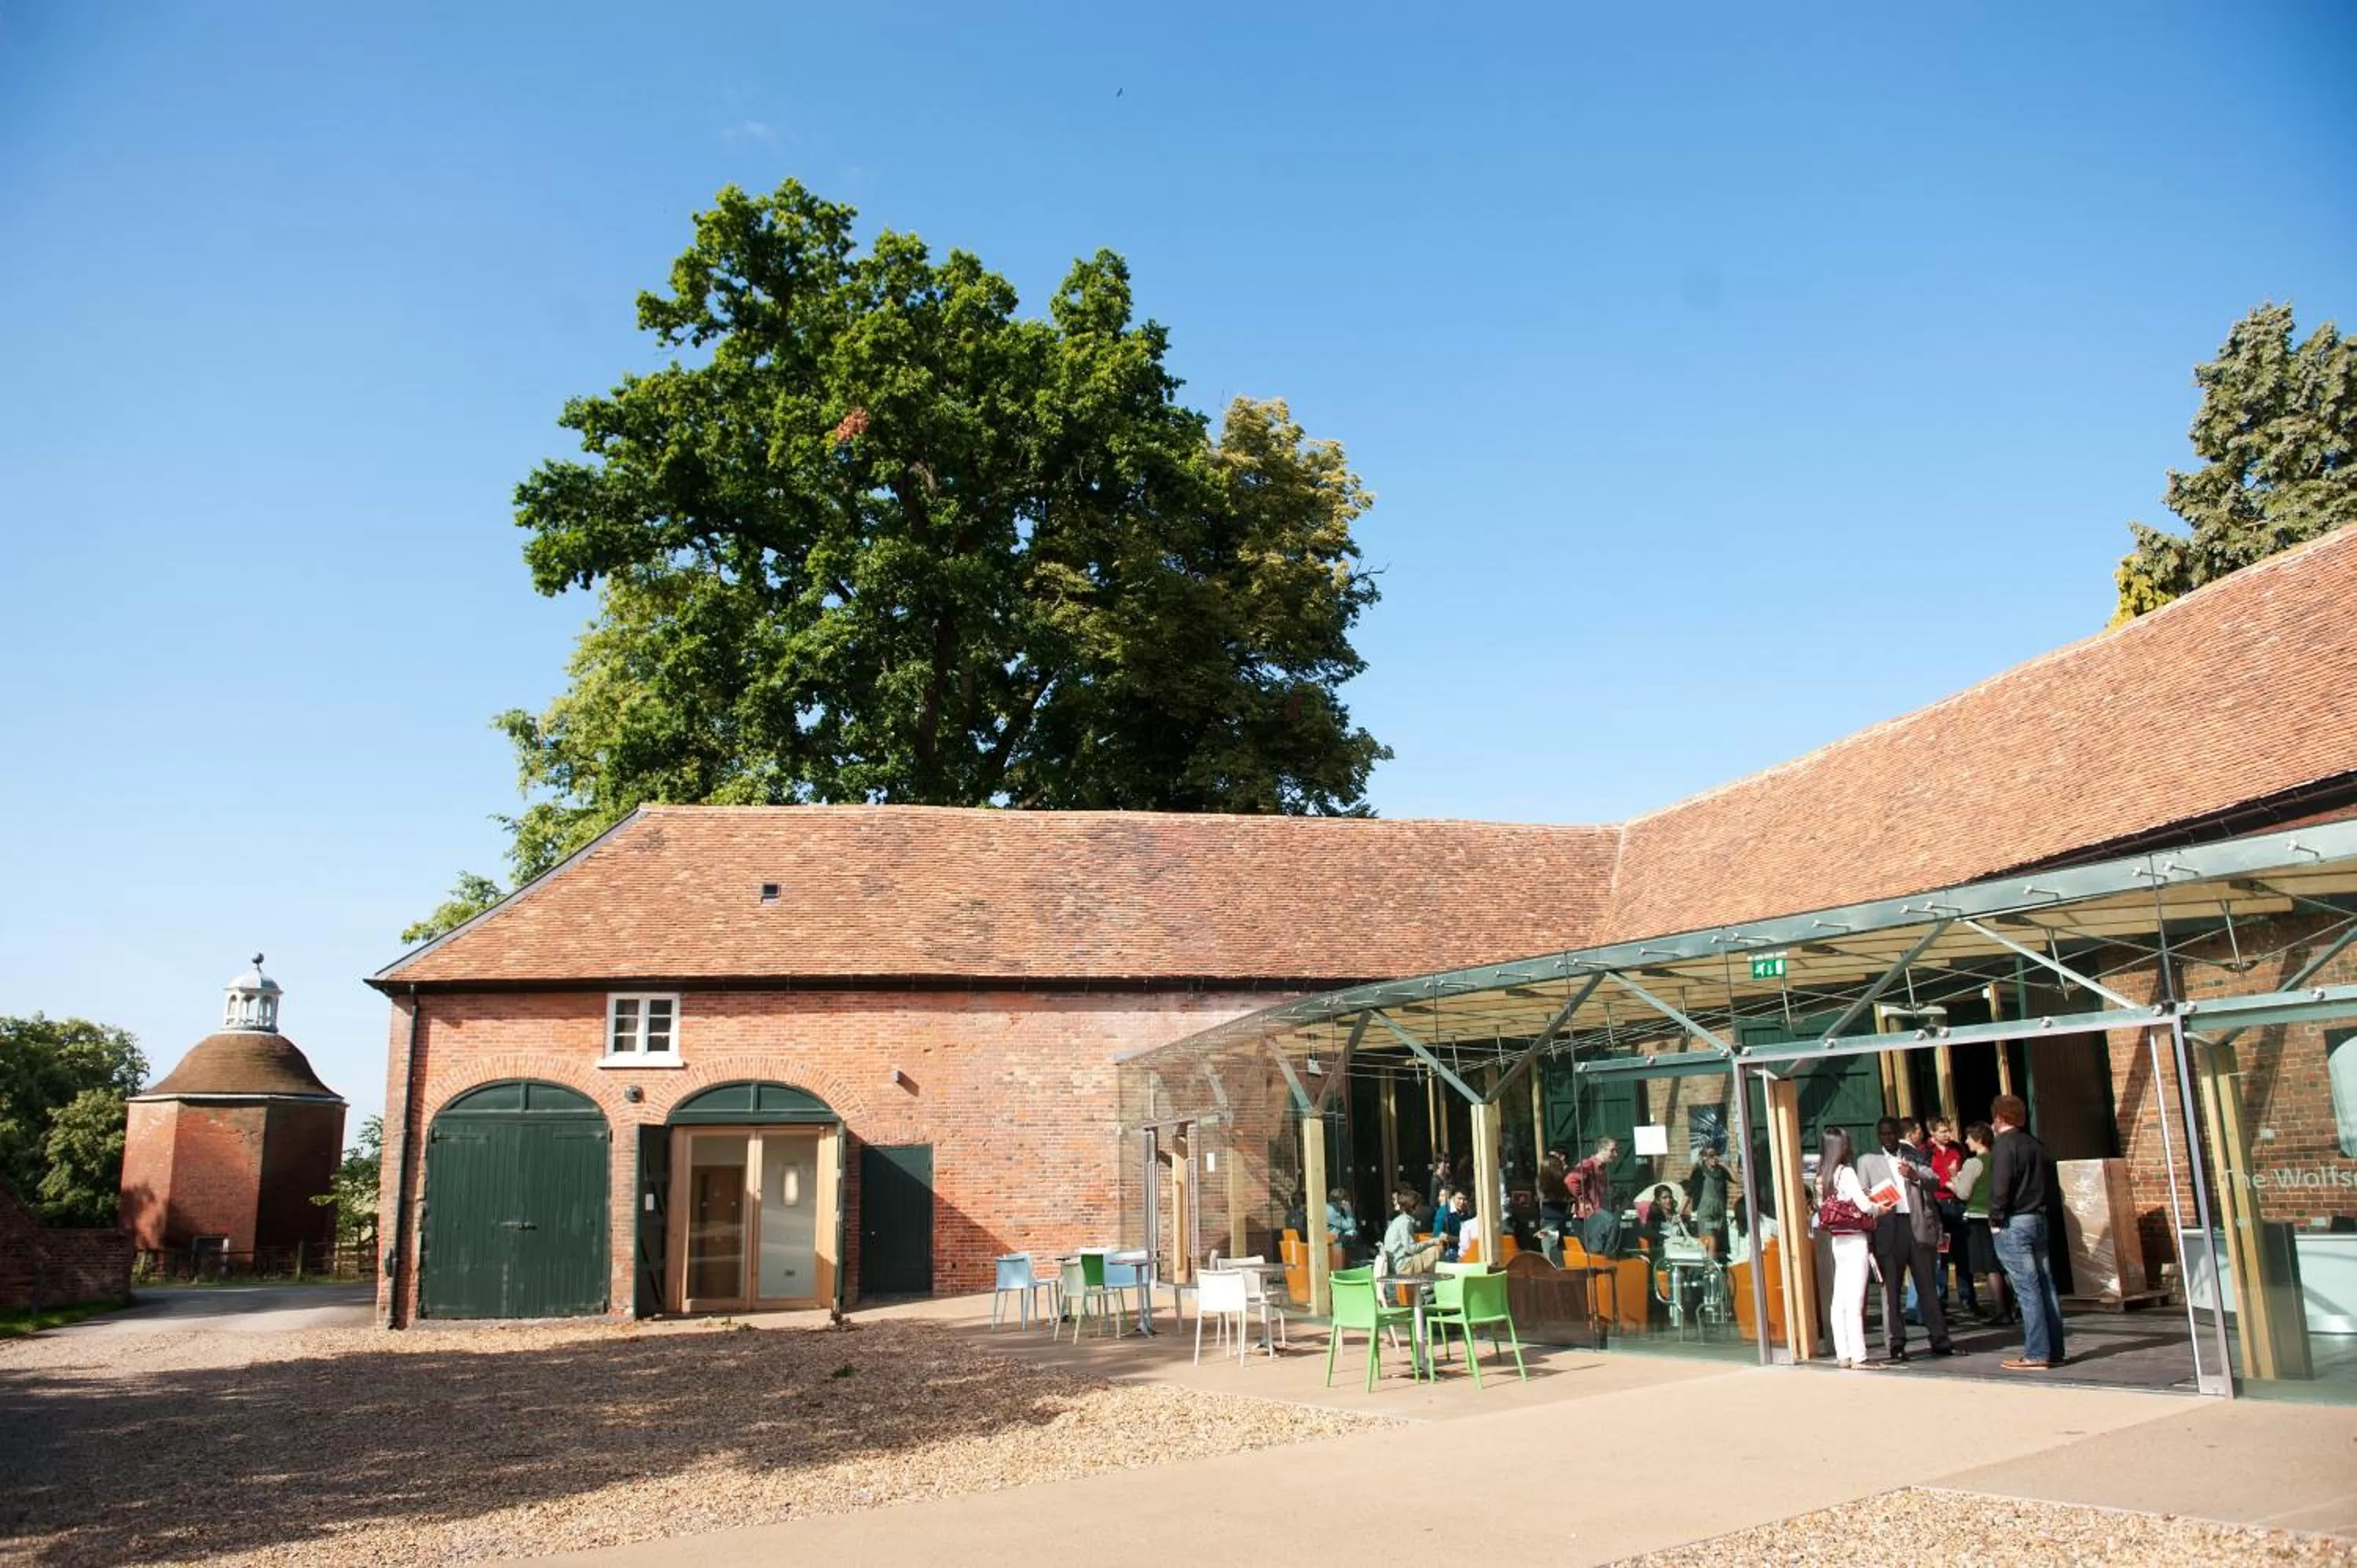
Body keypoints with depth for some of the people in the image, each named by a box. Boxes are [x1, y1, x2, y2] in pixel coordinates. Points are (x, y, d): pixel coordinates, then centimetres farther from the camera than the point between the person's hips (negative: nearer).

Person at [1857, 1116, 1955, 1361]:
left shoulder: (1916, 1156, 15)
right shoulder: (1867, 1160, 10)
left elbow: (1934, 1182, 8)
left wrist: (1916, 1176, -11)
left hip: (1918, 1224, 2)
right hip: (1888, 1228, -2)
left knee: (1927, 1284, 5)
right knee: (1891, 1287, -2)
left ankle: (1939, 1339, 11)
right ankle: (1895, 1343, 1)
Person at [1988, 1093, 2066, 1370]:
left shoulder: (2003, 1145, -11)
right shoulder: (2036, 1145, 12)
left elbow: (2000, 1187, -18)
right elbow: (2050, 1181, 16)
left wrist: (1996, 1220, -9)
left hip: (2013, 1224, -8)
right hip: (2039, 1220, 8)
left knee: (2027, 1289, -7)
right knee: (2045, 1285, 9)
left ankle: (2036, 1355, -7)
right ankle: (2054, 1350, 13)